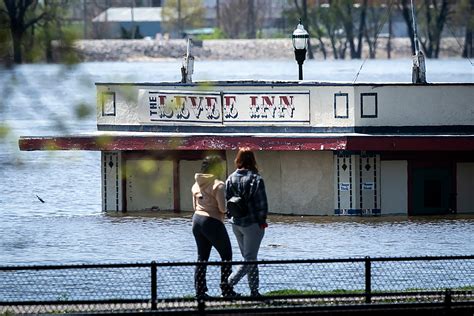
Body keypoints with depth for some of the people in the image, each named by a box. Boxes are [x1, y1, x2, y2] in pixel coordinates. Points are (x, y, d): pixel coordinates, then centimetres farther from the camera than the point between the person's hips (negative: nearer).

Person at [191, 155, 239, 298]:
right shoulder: (218, 185, -14)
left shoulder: (197, 184, 9)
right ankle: (226, 290, 4)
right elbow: (222, 208, -18)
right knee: (226, 256, 5)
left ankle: (200, 291, 9)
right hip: (212, 222, -7)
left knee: (202, 257, 12)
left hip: (197, 220, 7)